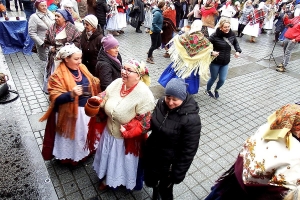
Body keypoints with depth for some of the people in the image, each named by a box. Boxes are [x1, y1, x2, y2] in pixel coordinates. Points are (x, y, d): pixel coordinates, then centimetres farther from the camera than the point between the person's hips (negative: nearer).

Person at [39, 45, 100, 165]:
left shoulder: (82, 68, 1)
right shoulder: (58, 75, -19)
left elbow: (91, 84, 14)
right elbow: (55, 99, -22)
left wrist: (96, 82, -7)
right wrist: (71, 94, -38)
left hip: (87, 109, 6)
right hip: (70, 113, -6)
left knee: (86, 134, 23)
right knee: (73, 137, 11)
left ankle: (86, 151, 47)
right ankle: (71, 157, 36)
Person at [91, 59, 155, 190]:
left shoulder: (144, 94, -28)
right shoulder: (117, 83, -10)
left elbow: (145, 121, -24)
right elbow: (105, 100, 3)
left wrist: (127, 131, -26)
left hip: (127, 139, -5)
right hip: (110, 132, 6)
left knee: (124, 163, 21)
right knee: (109, 158, 29)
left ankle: (125, 181, 54)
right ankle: (107, 178, 60)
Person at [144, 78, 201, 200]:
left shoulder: (191, 118, -29)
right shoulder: (161, 103, -12)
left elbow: (188, 150, -21)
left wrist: (179, 174, -14)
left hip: (169, 162, -5)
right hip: (151, 154, 5)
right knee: (150, 182, 28)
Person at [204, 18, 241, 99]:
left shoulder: (232, 34, -5)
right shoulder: (215, 36, -20)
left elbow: (235, 42, 15)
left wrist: (238, 50, -1)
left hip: (225, 62, 4)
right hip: (215, 62, -4)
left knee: (222, 80, 9)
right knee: (213, 78, 14)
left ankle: (216, 90, 43)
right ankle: (207, 90, 44)